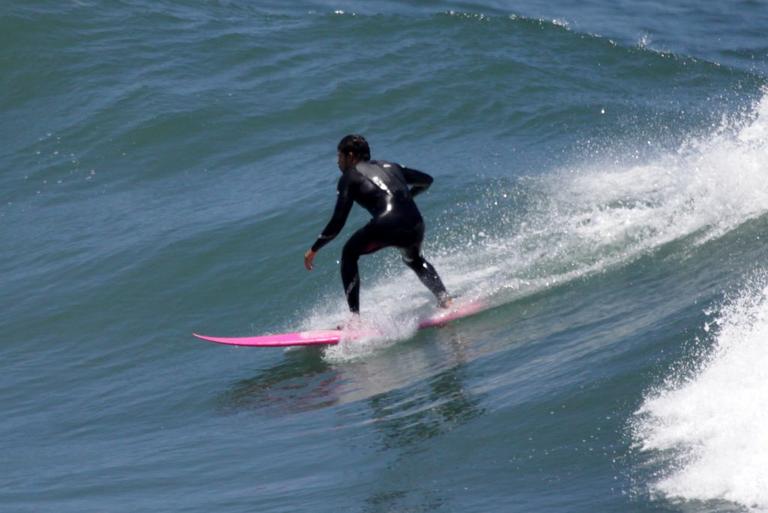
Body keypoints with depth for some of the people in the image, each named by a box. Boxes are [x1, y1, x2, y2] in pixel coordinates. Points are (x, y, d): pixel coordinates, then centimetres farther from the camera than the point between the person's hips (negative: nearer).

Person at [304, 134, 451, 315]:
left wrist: (314, 250, 16)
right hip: (415, 227, 6)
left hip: (386, 225, -6)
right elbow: (426, 180, 39)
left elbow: (338, 222, 7)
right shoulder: (390, 167, 28)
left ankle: (355, 315, 10)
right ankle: (444, 299, 19)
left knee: (349, 254, 21)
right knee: (414, 260, 38)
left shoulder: (349, 177, 13)